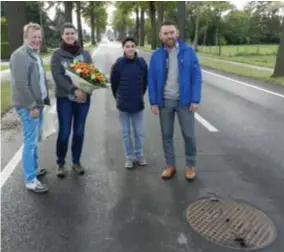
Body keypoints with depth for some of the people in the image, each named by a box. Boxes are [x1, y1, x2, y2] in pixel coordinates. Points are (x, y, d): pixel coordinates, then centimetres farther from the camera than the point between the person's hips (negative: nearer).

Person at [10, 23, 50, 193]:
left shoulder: (36, 54, 14)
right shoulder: (20, 55, -15)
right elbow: (20, 84, -21)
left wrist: (44, 100, 15)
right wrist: (31, 106, -20)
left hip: (38, 104, 9)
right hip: (28, 106, -9)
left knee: (35, 140, 18)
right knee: (30, 142, -4)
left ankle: (34, 168, 33)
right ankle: (30, 180, 5)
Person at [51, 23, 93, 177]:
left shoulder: (85, 53, 7)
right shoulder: (57, 54, -1)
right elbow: (57, 77, -11)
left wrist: (85, 91, -17)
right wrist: (74, 90, -22)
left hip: (84, 97, 3)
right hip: (65, 98, -2)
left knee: (79, 132, 9)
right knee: (64, 132, 0)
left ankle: (76, 162, 24)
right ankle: (60, 163, 18)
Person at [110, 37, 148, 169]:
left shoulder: (142, 63, -5)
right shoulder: (118, 64, -8)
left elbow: (145, 81, 7)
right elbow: (113, 83, 3)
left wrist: (140, 96, 12)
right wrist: (119, 98, 9)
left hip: (138, 103, 1)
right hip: (123, 104, -1)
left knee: (138, 132, 10)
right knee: (126, 132, 9)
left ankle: (139, 155, 28)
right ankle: (129, 157, 23)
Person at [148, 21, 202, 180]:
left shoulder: (188, 52, -3)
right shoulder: (156, 56, 2)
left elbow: (196, 76, -5)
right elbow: (152, 80, 3)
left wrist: (195, 100, -11)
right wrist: (154, 102, -3)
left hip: (184, 101, -2)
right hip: (164, 101, 2)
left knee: (189, 135, 5)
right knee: (167, 135, 10)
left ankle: (191, 166, 23)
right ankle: (170, 165, 25)